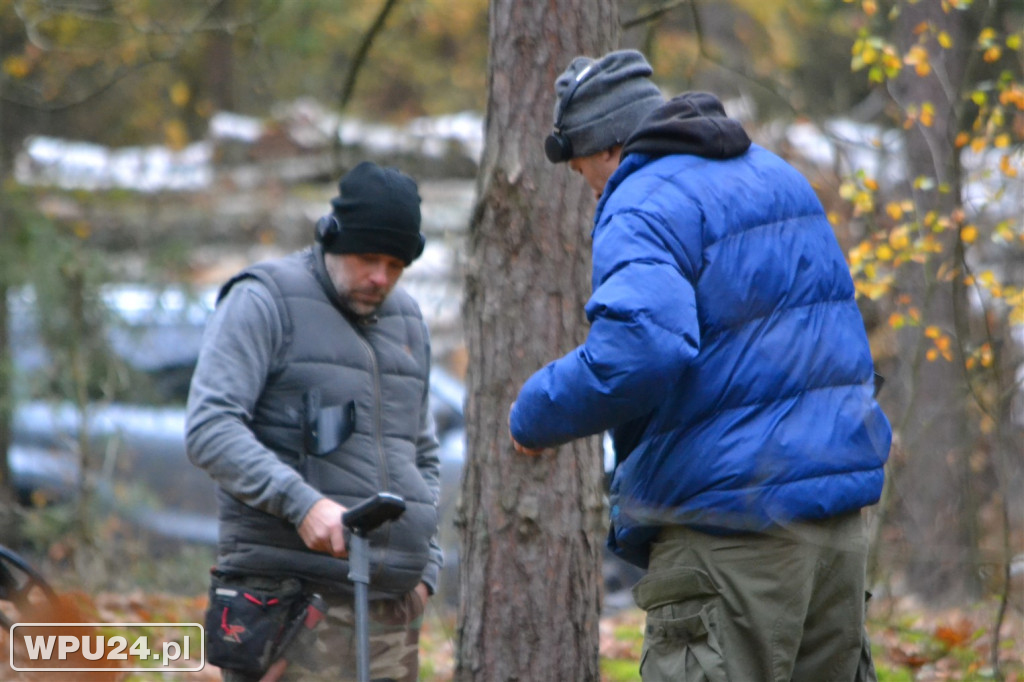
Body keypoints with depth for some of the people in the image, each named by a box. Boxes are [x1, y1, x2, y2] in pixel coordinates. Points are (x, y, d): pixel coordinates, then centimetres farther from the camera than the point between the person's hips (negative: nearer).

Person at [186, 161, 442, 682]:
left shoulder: (407, 321, 20)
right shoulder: (265, 302, -3)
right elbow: (210, 428, -13)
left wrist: (426, 565, 17)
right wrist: (302, 502, -25)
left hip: (393, 608, 7)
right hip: (291, 595, -7)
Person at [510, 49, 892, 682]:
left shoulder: (644, 209, -12)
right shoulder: (780, 176, 17)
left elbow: (635, 350, -28)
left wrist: (535, 416, -13)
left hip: (731, 535, -9)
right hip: (840, 521, 9)